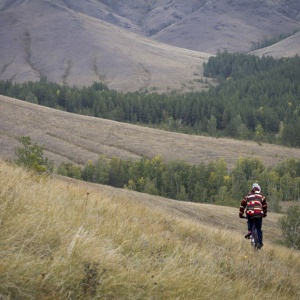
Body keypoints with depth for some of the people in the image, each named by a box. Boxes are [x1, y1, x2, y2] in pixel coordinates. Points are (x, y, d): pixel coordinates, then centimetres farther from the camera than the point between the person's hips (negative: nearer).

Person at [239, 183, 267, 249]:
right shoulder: (261, 195, 20)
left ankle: (249, 231, 9)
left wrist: (241, 214, 27)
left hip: (249, 213, 1)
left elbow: (242, 204, 21)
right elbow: (265, 205, 18)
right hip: (259, 213, -1)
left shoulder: (248, 195, 22)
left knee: (250, 222, 33)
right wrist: (265, 214, 31)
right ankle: (260, 243, 5)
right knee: (259, 229, 10)